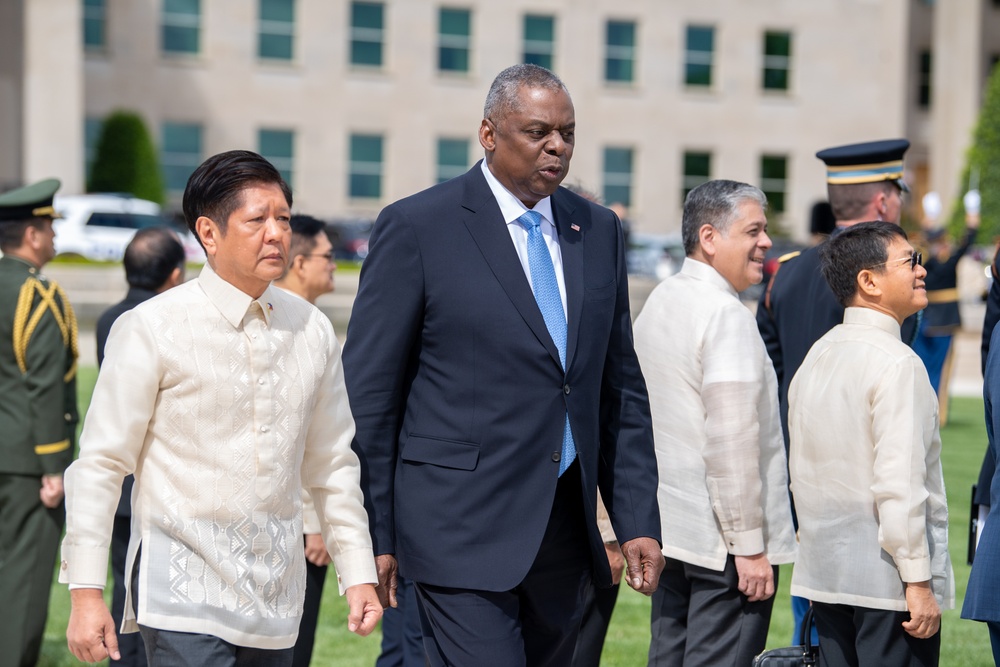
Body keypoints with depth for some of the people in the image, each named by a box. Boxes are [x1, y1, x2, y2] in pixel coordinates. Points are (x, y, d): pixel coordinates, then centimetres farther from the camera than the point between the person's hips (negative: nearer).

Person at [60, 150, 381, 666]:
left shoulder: (313, 331, 8)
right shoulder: (152, 329, -7)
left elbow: (332, 465, 16)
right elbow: (100, 463, -5)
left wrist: (358, 574, 12)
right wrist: (86, 591, -9)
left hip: (276, 599, 5)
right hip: (184, 596, -5)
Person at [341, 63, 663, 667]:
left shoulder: (599, 231, 11)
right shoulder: (417, 227, -5)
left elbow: (622, 388, 14)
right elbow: (370, 392, -4)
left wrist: (638, 520, 7)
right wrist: (375, 535, -6)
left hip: (566, 526, 6)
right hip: (464, 527, -5)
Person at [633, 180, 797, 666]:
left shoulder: (659, 302, 12)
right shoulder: (726, 315, -16)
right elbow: (732, 440, -21)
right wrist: (750, 544, -18)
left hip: (667, 530, 9)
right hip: (722, 542, -9)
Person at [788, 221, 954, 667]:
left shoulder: (816, 357, 10)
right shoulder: (897, 363, -14)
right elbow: (900, 482, -20)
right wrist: (918, 580, -17)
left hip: (826, 576, 8)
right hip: (887, 580, -8)